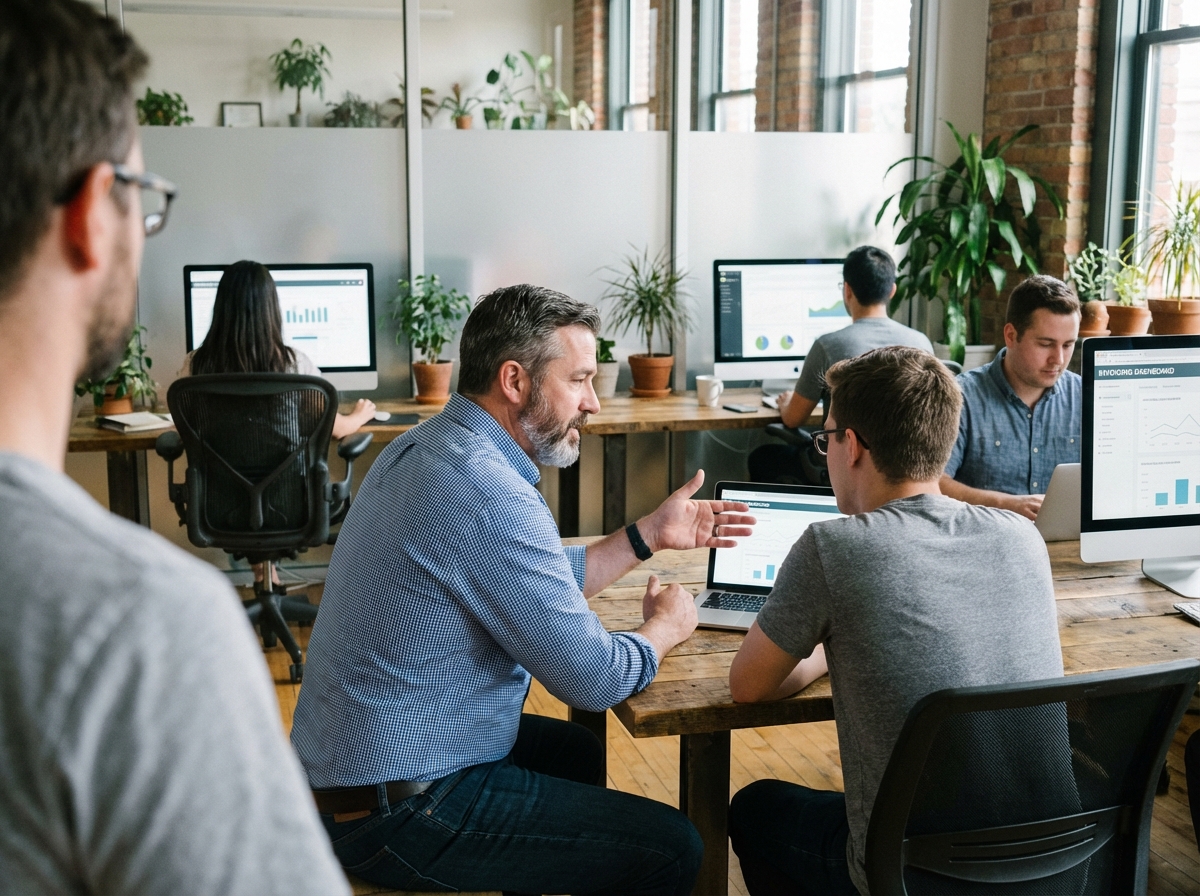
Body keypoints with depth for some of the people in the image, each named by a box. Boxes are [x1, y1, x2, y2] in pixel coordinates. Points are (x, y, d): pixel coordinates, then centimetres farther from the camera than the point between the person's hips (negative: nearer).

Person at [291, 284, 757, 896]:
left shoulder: (421, 448, 5)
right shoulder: (492, 499, -26)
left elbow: (544, 588, 14)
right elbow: (593, 680, -20)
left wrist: (649, 534, 13)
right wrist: (666, 627, 0)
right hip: (397, 814, -10)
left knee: (577, 751, 29)